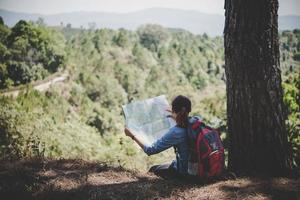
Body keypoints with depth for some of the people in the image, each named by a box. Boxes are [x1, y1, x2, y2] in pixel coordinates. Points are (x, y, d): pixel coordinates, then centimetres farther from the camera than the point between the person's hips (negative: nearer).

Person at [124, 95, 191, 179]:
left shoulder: (174, 133, -27)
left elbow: (150, 150, -19)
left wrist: (132, 136, -10)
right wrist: (177, 119, 30)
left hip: (185, 172, -6)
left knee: (153, 169, 20)